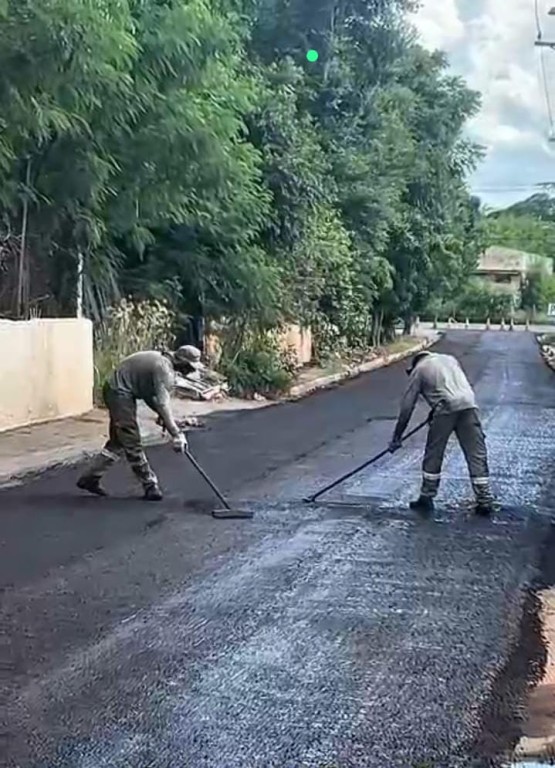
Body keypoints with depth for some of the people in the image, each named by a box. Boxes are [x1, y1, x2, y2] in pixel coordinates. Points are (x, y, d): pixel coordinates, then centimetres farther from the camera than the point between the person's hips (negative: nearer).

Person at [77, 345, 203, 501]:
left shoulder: (163, 361, 8)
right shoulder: (164, 369, -22)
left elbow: (148, 391, 16)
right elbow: (163, 403, -30)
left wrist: (161, 413, 4)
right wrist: (176, 434, -34)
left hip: (118, 392, 11)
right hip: (119, 393, -11)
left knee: (119, 441, 16)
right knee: (131, 441, -6)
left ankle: (90, 478, 22)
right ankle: (150, 486, -2)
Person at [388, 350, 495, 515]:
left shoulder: (418, 370, 16)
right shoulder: (450, 358, 29)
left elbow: (407, 406, 13)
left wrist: (396, 437, 17)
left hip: (445, 409, -3)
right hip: (469, 405, 4)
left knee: (433, 454, 12)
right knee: (477, 454, 6)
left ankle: (426, 498, 19)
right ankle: (485, 501, 5)